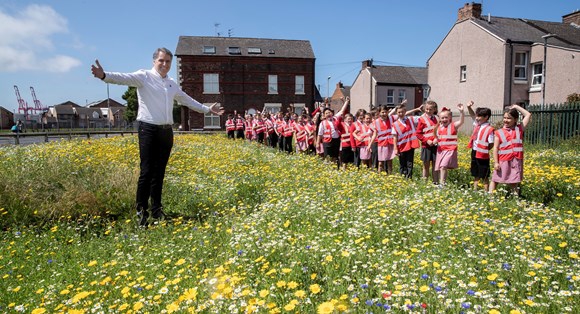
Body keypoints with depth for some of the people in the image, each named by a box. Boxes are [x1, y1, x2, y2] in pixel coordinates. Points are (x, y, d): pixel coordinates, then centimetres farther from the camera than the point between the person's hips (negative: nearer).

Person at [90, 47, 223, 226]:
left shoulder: (172, 84, 19)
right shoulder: (144, 76, 0)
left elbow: (187, 100, 30)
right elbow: (124, 78, -18)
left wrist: (207, 109, 34)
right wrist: (104, 76, -38)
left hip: (166, 131, 6)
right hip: (148, 129, -6)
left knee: (159, 172, 10)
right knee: (146, 171, -8)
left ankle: (156, 210, 19)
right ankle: (141, 211, 3)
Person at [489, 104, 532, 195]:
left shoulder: (519, 129, 7)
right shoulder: (499, 132, 1)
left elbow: (528, 115, 6)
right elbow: (495, 148, -2)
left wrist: (516, 107, 7)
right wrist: (496, 162, -8)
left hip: (516, 161, 1)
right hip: (503, 161, -1)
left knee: (514, 183, 8)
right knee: (495, 180, 5)